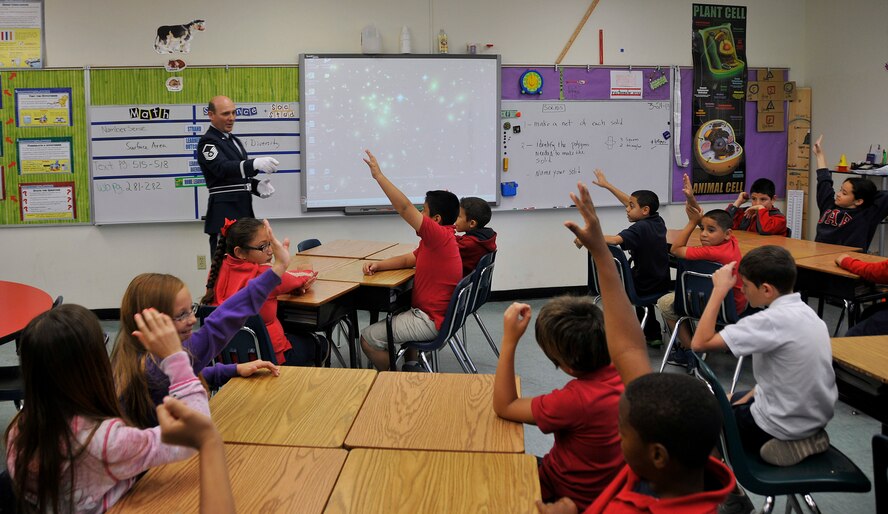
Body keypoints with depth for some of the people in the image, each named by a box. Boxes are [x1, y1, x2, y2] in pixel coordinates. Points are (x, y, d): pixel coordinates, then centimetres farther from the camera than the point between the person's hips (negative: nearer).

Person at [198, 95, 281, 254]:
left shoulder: (233, 140, 19)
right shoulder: (207, 142, -8)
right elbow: (223, 168, -27)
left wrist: (257, 185, 1)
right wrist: (256, 163, -43)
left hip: (243, 210, 8)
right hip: (224, 214, -8)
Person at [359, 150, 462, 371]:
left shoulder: (440, 236, -21)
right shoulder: (437, 242, 12)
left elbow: (405, 207, -28)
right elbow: (408, 259, 17)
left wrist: (379, 176, -24)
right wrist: (378, 265, -1)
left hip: (430, 320, -11)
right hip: (433, 313, 11)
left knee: (368, 338, -8)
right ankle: (411, 364, 28)